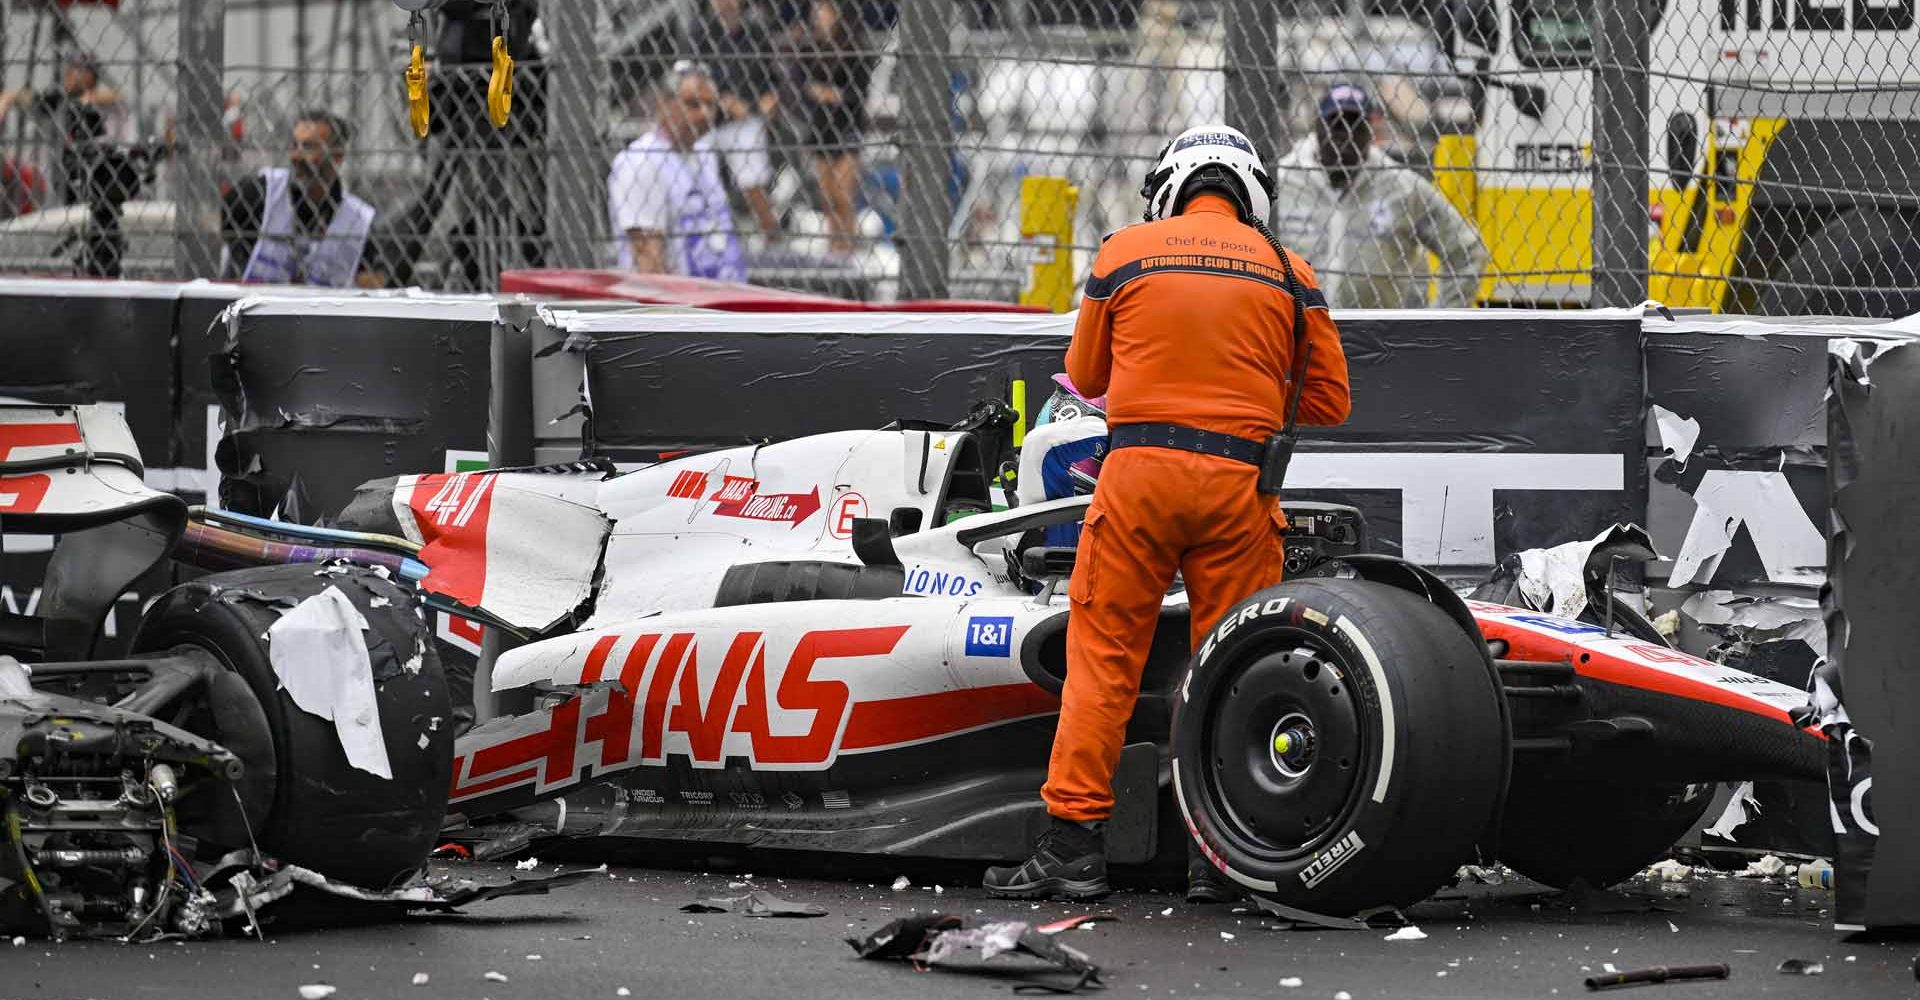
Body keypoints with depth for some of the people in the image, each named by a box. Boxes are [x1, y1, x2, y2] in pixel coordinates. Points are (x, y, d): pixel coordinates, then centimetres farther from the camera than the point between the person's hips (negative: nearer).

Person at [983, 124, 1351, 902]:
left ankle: (1074, 842, -1)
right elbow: (1329, 399, 9)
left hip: (1139, 468, -1)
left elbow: (1086, 376, 18)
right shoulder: (1286, 270, 8)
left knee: (1103, 654, 3)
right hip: (1241, 480, 1)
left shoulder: (1124, 252, 7)